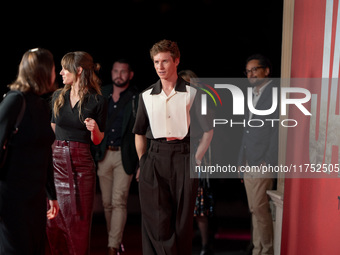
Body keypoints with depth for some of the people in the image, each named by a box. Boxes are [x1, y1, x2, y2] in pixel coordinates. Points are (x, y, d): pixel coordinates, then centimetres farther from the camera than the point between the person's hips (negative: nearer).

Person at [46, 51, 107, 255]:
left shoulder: (97, 100, -4)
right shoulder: (58, 96, 7)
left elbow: (97, 140, 0)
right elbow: (51, 131, 15)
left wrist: (94, 129, -19)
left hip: (82, 162, -3)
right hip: (57, 160, 4)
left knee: (79, 218, 2)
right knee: (55, 216, 5)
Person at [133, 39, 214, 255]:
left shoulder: (192, 93, 1)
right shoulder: (147, 96, 9)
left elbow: (208, 131, 5)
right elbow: (139, 133, 17)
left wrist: (197, 159, 0)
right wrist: (143, 162, 10)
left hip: (183, 158, -2)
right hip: (155, 158, 2)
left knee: (182, 220, 3)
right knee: (156, 219, -2)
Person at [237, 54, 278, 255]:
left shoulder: (275, 92, -6)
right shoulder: (254, 95, 21)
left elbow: (279, 128, -13)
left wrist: (269, 161, -18)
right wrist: (242, 161, 16)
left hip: (263, 163, -8)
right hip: (249, 163, 8)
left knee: (260, 209, -9)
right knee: (255, 210, 10)